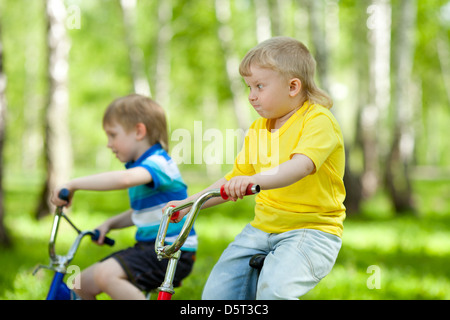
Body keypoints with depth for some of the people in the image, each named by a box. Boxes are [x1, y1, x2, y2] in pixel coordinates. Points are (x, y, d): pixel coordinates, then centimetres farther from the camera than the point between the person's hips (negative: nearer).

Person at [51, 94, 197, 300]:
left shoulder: (158, 163, -16)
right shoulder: (138, 165, 15)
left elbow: (125, 179, -37)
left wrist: (73, 184, -32)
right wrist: (109, 224, 11)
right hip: (148, 246, 10)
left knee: (106, 274, -29)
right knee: (83, 284, 6)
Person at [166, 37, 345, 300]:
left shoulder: (318, 120, -11)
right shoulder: (259, 129, 13)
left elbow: (301, 165, -30)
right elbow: (233, 180, 19)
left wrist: (256, 180, -47)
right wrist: (187, 204, 10)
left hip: (312, 229, -7)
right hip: (263, 227, 7)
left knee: (274, 289, -31)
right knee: (217, 291, -5)